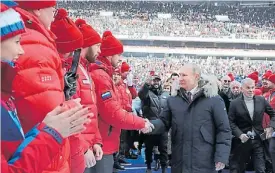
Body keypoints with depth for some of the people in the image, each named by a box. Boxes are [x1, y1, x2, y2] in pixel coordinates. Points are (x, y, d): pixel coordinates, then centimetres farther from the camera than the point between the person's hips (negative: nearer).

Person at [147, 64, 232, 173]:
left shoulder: (213, 99, -3)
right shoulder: (173, 100, 8)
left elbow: (224, 130, -3)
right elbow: (164, 122, 9)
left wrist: (221, 157, -10)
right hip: (179, 163, 4)